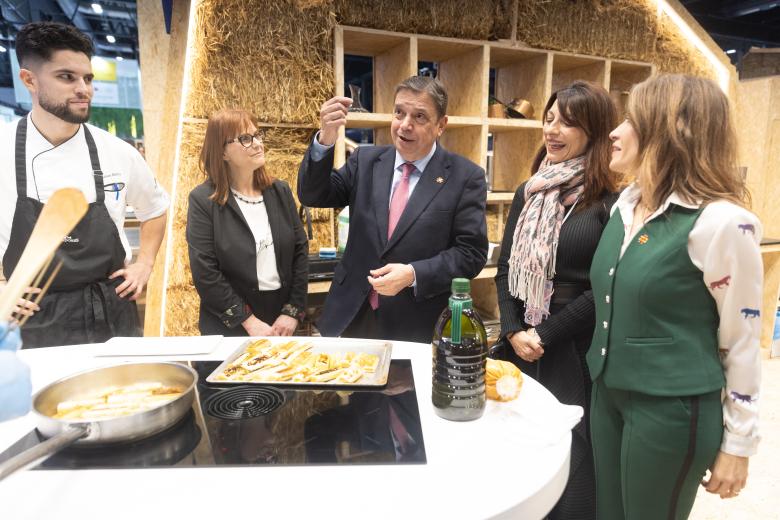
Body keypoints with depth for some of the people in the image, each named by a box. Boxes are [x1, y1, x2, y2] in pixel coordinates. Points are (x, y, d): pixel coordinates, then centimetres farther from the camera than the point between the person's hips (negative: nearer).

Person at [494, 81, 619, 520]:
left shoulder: (610, 202, -9)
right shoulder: (527, 193, 8)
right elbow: (505, 269, 7)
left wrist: (545, 335, -12)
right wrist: (514, 330, -5)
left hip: (576, 350, -5)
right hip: (521, 345, 5)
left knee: (571, 455, 10)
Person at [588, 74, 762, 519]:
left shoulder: (720, 221, -18)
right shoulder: (625, 206, 4)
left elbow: (743, 340, -12)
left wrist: (738, 444, -6)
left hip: (671, 411, -7)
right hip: (608, 395, 7)